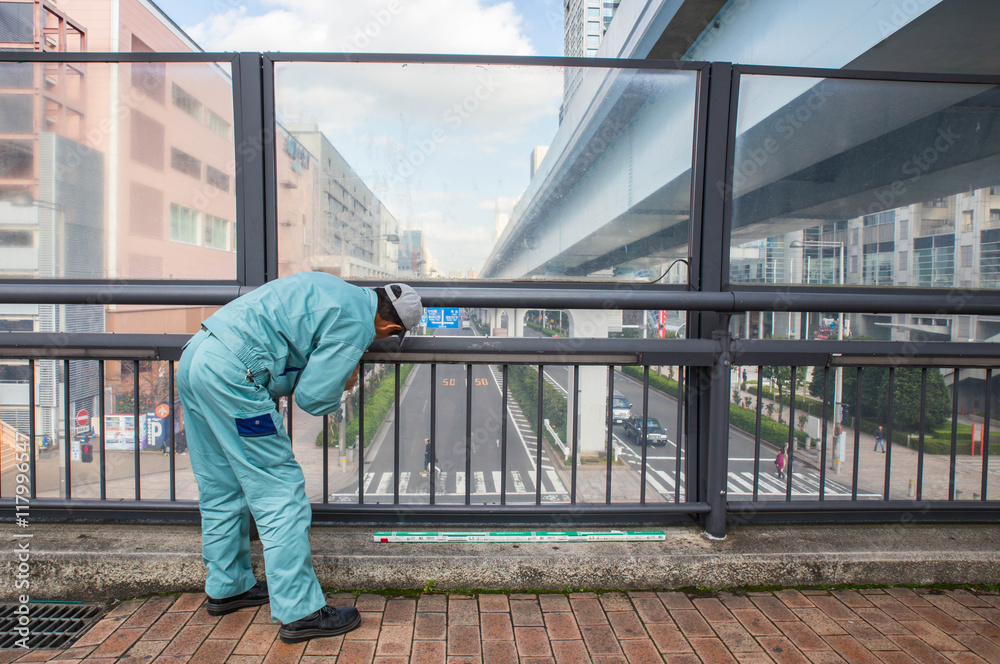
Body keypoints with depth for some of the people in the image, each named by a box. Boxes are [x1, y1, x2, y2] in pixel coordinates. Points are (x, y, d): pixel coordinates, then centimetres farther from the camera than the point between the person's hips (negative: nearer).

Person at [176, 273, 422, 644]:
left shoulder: (337, 289, 16)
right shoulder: (356, 324, -9)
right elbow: (313, 398, -10)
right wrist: (340, 388, 12)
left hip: (194, 357, 10)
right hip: (230, 374, -10)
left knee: (221, 489, 19)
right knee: (279, 492, -3)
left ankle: (226, 588, 35)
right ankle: (300, 612, 4)